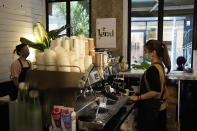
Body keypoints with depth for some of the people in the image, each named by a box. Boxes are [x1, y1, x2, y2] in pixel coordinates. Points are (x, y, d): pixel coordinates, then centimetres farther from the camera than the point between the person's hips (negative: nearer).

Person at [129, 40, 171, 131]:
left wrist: (138, 97, -19)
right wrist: (140, 92, 17)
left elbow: (156, 91, -27)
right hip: (160, 106, 9)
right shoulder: (160, 65, 6)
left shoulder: (153, 69, -24)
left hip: (152, 108, -9)